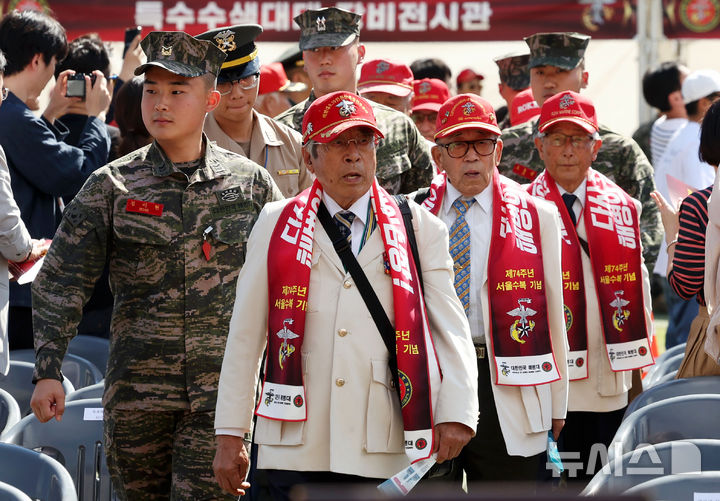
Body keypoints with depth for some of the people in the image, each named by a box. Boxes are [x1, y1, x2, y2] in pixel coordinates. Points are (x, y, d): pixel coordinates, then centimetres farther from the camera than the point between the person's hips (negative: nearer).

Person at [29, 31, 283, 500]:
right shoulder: (112, 186, 2)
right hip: (137, 389, 1)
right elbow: (59, 284, 2)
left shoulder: (250, 182, 4)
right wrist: (48, 372, -7)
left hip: (223, 389, -1)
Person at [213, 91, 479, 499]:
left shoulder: (419, 229, 9)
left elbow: (450, 327, 5)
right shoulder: (276, 226, 10)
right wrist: (230, 434, 7)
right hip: (296, 448, 0)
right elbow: (245, 335, 10)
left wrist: (456, 414, -10)